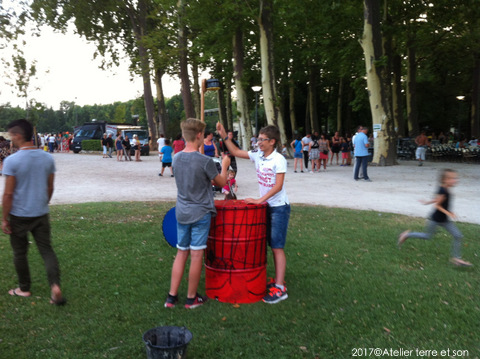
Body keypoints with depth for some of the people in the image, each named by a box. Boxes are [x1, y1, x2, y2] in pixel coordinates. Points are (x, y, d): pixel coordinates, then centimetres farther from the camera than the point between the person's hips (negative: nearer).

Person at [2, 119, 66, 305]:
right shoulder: (48, 158, -2)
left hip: (19, 215, -3)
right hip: (41, 214, 3)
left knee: (19, 253, 14)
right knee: (47, 250, 8)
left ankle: (24, 288, 27)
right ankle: (55, 285, -9)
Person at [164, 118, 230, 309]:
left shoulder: (176, 158, 1)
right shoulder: (205, 161, -17)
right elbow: (221, 182, -2)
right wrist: (224, 165, 15)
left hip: (181, 213, 6)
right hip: (200, 214, -5)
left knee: (181, 254, 14)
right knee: (196, 256, 5)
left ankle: (172, 296, 19)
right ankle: (191, 298, 18)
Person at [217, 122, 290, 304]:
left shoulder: (279, 159, -16)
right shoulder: (258, 155, 5)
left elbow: (278, 186, -21)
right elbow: (236, 152, 10)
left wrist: (259, 200, -23)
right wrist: (224, 136, -1)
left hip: (279, 207, -7)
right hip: (267, 206, 7)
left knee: (277, 246, -6)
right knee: (272, 245, 13)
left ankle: (280, 289, 0)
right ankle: (278, 280, 24)